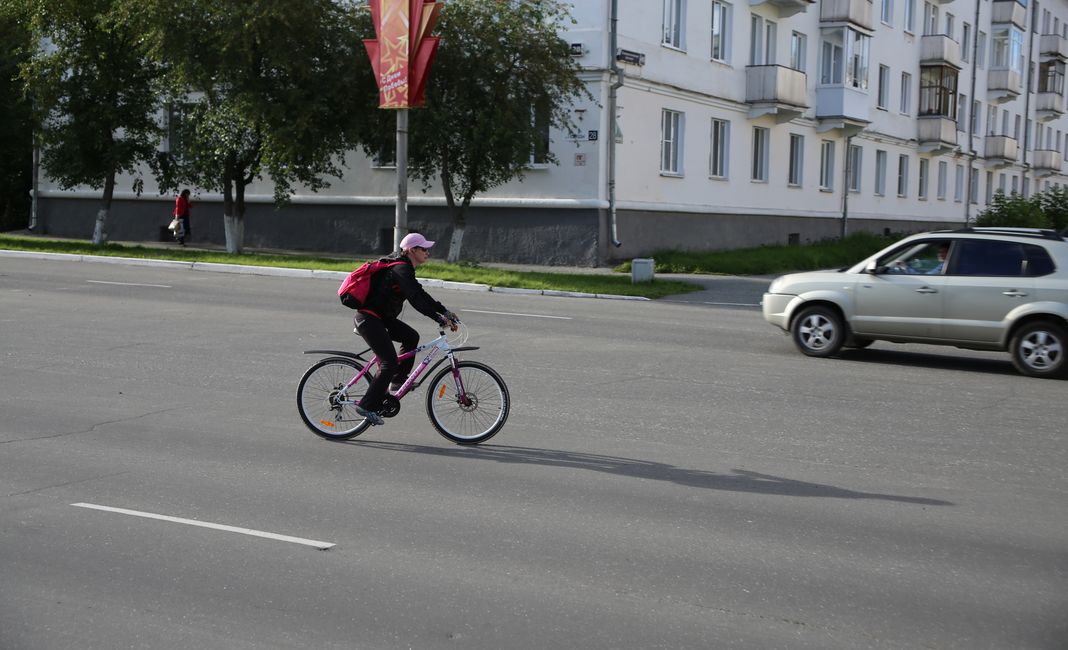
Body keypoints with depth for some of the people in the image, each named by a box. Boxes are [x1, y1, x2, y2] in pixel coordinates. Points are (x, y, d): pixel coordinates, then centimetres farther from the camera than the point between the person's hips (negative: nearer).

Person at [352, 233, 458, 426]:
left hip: (380, 317, 10)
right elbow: (416, 299, -28)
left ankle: (398, 381, 17)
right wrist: (440, 319, -31)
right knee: (390, 363, -12)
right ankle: (368, 405, -7)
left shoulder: (406, 268, 13)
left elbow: (420, 294, 17)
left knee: (411, 337, 11)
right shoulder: (401, 269, -18)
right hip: (368, 318, -10)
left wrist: (444, 311, 11)